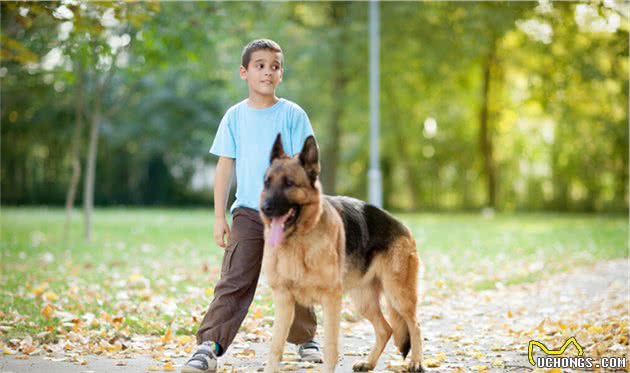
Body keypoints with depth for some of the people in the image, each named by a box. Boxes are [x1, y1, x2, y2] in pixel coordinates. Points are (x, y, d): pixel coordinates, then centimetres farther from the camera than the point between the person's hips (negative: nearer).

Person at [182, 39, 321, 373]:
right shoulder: (235, 117, 3)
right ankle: (209, 346, -11)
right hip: (247, 213, 0)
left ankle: (304, 339, 30)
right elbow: (224, 167, 5)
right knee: (233, 282, -8)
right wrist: (219, 217, 2)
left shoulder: (292, 114, 0)